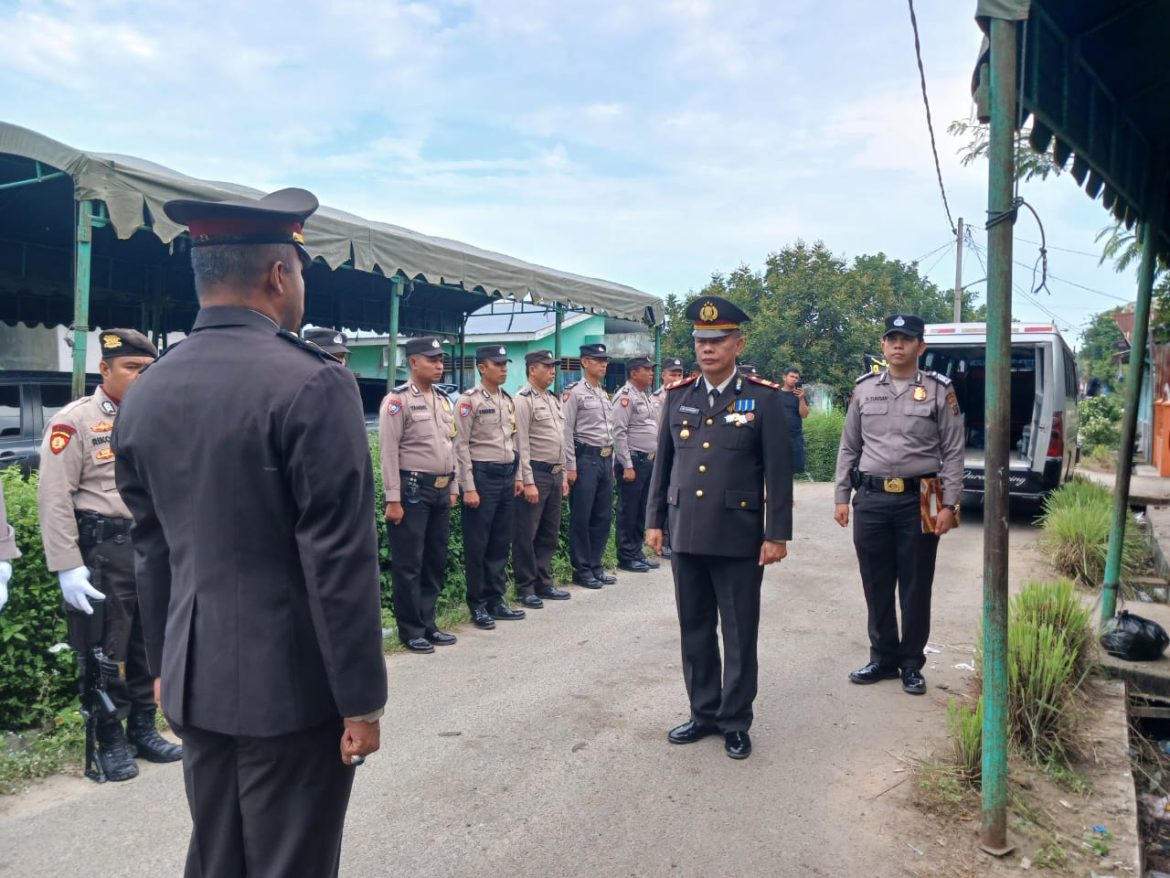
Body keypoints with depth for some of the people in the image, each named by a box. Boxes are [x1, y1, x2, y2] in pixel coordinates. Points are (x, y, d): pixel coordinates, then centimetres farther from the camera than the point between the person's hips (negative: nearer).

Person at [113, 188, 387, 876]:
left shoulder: (146, 392, 4)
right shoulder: (313, 384, -18)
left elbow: (152, 550, 11)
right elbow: (340, 560, -19)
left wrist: (167, 663, 21)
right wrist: (361, 698, -12)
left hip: (195, 682, 7)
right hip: (291, 682, -7)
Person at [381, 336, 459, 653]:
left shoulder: (443, 400, 13)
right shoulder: (398, 400, -10)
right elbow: (389, 452, -13)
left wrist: (453, 489, 15)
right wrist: (393, 499, -16)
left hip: (441, 490, 8)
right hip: (413, 489, -8)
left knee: (435, 562, 13)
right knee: (408, 564, 2)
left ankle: (428, 624, 25)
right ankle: (411, 631, 13)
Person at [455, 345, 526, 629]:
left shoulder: (508, 400, 12)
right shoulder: (470, 400, -10)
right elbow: (461, 446, -12)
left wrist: (517, 476, 13)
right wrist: (469, 487, -16)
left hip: (507, 475, 7)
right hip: (482, 475, -7)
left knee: (501, 543, 12)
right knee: (478, 545, 2)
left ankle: (496, 600, 22)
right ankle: (477, 605, 14)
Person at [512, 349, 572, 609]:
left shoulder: (554, 399, 15)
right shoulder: (523, 400, -11)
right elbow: (521, 444, -16)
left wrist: (563, 475, 15)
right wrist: (528, 482, -19)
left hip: (555, 473, 9)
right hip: (535, 473, -8)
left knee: (550, 533, 14)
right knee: (526, 535, 1)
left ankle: (544, 583, 24)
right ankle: (525, 588, 10)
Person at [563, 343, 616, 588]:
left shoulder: (604, 394, 16)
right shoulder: (574, 392, -8)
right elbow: (566, 432, -12)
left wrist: (611, 462, 17)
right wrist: (570, 466, -16)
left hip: (605, 458, 8)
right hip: (585, 458, -8)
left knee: (603, 516, 11)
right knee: (581, 518, 0)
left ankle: (595, 565, 21)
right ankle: (581, 569, 10)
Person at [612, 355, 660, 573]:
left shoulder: (645, 396, 16)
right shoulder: (625, 396, -12)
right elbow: (619, 433, -17)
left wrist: (653, 459, 15)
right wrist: (627, 466, -19)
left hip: (648, 461, 9)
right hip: (633, 461, -9)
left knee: (642, 511, 14)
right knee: (628, 512, 0)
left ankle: (637, 553, 23)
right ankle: (626, 558, 8)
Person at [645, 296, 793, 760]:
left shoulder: (763, 397, -4)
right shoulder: (678, 396, 7)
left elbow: (778, 471, -5)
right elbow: (663, 462, 12)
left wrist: (777, 534, -8)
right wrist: (654, 520, 9)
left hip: (739, 539, -3)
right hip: (686, 535, 4)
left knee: (739, 634, 7)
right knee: (695, 632, 13)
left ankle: (736, 722, 22)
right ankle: (704, 713, 29)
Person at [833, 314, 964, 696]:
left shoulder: (939, 390, 0)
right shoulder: (864, 389, 7)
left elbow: (953, 452, -1)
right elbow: (848, 448, 10)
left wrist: (948, 505, -7)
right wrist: (841, 498, 6)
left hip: (919, 501, -2)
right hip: (871, 499, 3)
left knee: (915, 587, 7)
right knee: (876, 586, 11)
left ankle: (912, 663, 22)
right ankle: (883, 658, 25)